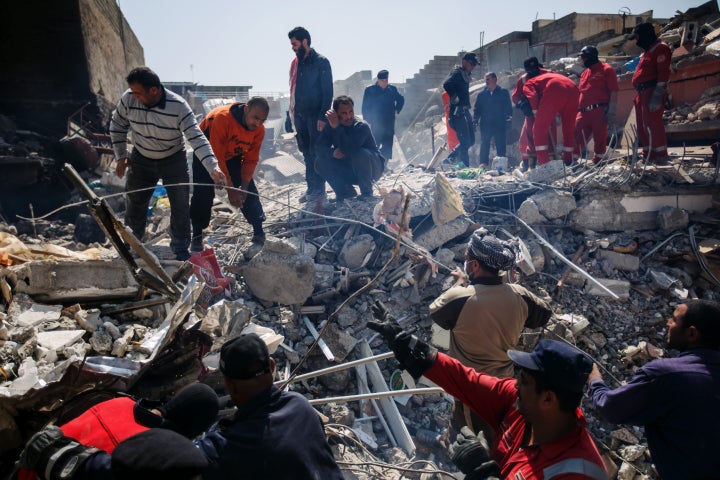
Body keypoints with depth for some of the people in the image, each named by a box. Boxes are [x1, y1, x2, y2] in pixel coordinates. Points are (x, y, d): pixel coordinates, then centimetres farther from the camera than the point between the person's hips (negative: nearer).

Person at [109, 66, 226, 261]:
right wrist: (121, 156, -3)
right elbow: (117, 125, -1)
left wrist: (213, 167, -44)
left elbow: (197, 138, -32)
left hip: (174, 160, -2)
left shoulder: (179, 106, -28)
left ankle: (181, 249, 18)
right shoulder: (128, 99, -19)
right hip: (141, 160, 3)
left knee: (181, 206, 0)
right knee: (136, 203, 13)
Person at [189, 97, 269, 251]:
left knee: (249, 191, -7)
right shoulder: (222, 117, -37)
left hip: (233, 155, 4)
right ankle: (197, 236, 2)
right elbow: (216, 157, -34)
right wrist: (230, 189, -34)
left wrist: (244, 186, -26)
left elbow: (251, 160, -13)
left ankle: (258, 231, 5)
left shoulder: (259, 130, -20)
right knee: (203, 193, -13)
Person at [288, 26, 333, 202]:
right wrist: (294, 113, 12)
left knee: (316, 152, -5)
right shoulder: (296, 63, 14)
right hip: (300, 115, 6)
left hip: (315, 115, -6)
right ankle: (311, 187, 12)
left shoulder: (321, 62, -5)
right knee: (307, 153, 7)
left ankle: (319, 188, 2)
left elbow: (327, 91, -9)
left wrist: (322, 116, -16)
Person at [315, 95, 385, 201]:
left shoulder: (362, 126, -24)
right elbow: (319, 147, -12)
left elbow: (349, 149, -38)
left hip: (373, 168, -4)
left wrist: (336, 128, -39)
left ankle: (366, 193, -17)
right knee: (321, 162, -16)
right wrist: (332, 152, -31)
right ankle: (346, 191, -3)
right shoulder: (330, 126, -7)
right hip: (348, 171, 4)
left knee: (360, 154, -37)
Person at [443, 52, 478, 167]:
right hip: (458, 111, -10)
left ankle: (449, 159, 19)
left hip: (465, 111, 10)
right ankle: (464, 166, -5)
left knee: (470, 140, 12)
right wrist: (455, 99, -21)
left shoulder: (465, 74, 20)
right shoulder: (457, 73, -9)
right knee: (465, 141, -10)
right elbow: (446, 85, -27)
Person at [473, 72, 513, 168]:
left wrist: (508, 120, -8)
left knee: (500, 145, 0)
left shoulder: (503, 93, 5)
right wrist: (475, 121, -1)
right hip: (485, 124, 2)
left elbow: (508, 108, 4)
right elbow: (477, 109, 11)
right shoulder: (482, 94, 9)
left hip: (499, 124, -1)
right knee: (484, 144, 0)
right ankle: (483, 163, 4)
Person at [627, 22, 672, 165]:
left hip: (652, 92, -10)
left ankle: (661, 157, -12)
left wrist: (657, 95, -23)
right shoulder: (647, 50, 24)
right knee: (642, 126, 10)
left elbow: (663, 73, -16)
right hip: (642, 93, 10)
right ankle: (648, 156, 16)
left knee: (652, 124, -14)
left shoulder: (660, 48, -7)